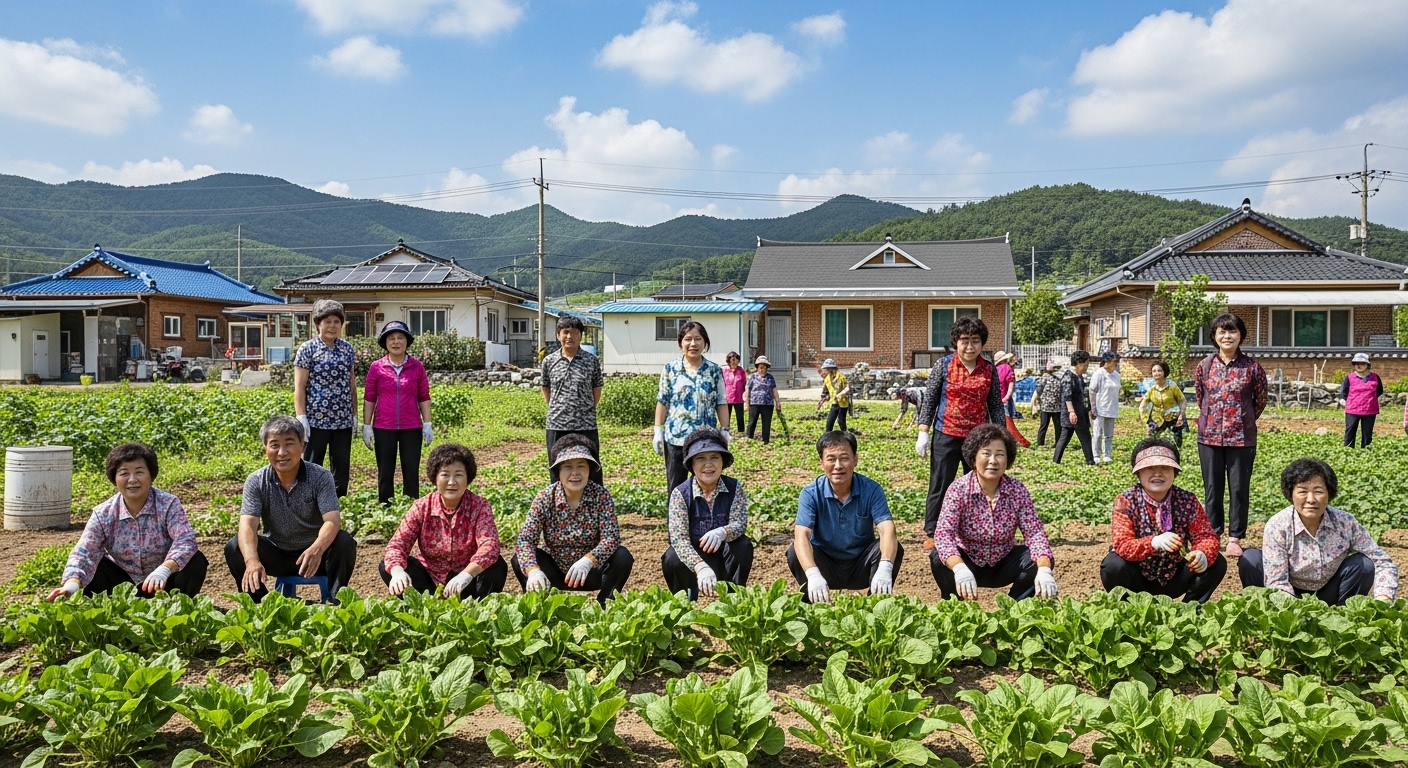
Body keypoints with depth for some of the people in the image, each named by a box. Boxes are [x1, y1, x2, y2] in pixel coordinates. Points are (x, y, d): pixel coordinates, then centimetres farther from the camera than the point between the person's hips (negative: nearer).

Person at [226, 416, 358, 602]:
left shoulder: (321, 477, -15)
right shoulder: (256, 482, -10)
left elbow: (332, 521, -27)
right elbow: (247, 526, -22)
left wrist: (316, 550, -50)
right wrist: (252, 560, -44)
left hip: (314, 554, -2)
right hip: (276, 554, 2)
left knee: (344, 544, -30)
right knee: (235, 548, -22)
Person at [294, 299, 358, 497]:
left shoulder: (347, 348, 9)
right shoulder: (308, 349, -4)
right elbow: (299, 387, -6)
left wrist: (354, 415, 11)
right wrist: (301, 417, -13)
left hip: (343, 420, 4)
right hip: (316, 419, -4)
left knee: (343, 468, 9)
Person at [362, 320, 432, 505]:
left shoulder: (417, 367, 2)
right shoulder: (376, 368, 0)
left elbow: (424, 398, 5)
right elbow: (369, 399, 3)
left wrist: (428, 424, 0)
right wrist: (366, 426, 0)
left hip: (411, 428, 0)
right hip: (383, 429, 0)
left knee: (411, 472, 6)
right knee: (385, 473, 8)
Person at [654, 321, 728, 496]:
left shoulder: (715, 370, 2)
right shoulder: (670, 369, 1)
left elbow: (721, 403, 4)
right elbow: (662, 402, 4)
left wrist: (724, 430, -2)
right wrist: (658, 430, 1)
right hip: (675, 438, 0)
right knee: (675, 488, 8)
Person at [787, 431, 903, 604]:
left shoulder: (871, 490, -14)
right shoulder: (811, 494, -16)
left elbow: (887, 530, -27)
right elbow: (801, 535, -30)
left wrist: (885, 568, -48)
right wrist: (813, 574, -49)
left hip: (861, 566, 1)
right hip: (826, 566, -1)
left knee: (893, 548, -25)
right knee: (795, 552, -28)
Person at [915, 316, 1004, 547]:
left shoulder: (989, 370, 3)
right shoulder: (943, 365, -3)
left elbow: (996, 406, 7)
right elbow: (930, 399, -1)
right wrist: (923, 432, -7)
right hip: (946, 436, -2)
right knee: (940, 486, 3)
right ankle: (931, 533, 13)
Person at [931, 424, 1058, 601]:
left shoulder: (1017, 490, -12)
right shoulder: (959, 489, -20)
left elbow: (1034, 532, -16)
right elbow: (943, 533, -31)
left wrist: (1044, 570, -37)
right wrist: (960, 569, -50)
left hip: (1003, 564, 3)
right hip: (968, 563, -2)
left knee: (1037, 560, -22)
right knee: (939, 558, -31)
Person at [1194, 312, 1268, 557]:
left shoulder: (1252, 367, -4)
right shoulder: (1205, 366, 1)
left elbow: (1261, 400, 8)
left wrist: (1243, 422, 12)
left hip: (1241, 438, -2)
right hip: (1209, 436, 2)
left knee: (1239, 489, 4)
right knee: (1212, 488, 8)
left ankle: (1235, 538, 14)